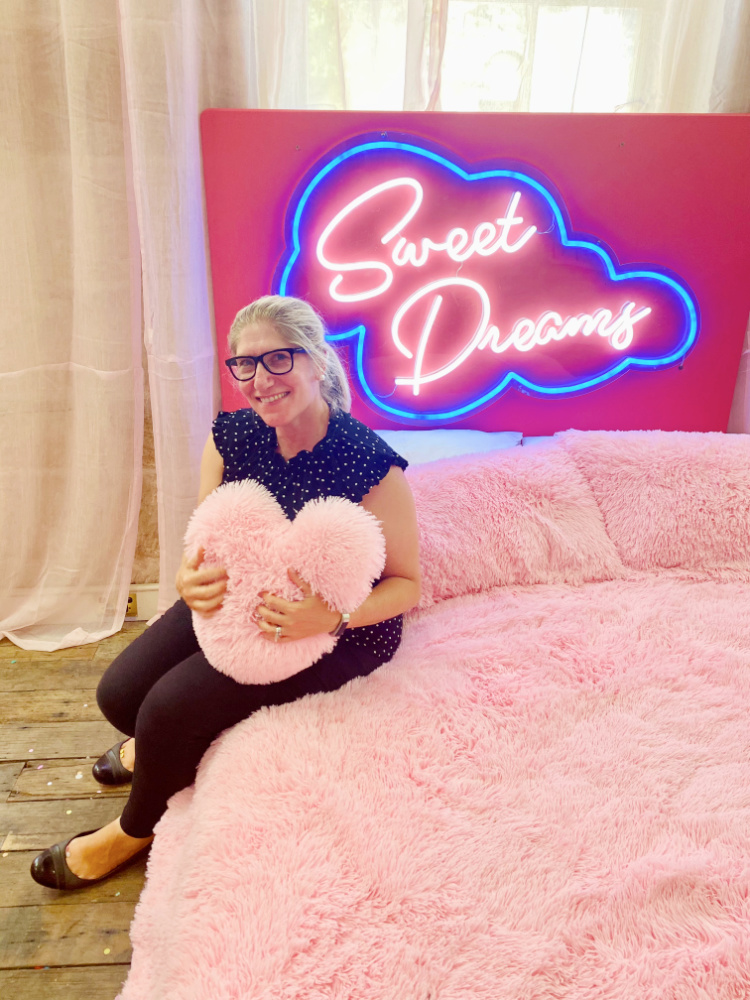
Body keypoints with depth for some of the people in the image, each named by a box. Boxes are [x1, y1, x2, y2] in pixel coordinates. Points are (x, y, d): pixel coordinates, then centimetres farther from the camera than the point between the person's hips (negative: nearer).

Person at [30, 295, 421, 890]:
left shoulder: (370, 463, -26)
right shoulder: (231, 435, -9)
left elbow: (406, 582, -15)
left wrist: (333, 615, -34)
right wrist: (191, 579, -23)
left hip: (340, 633, -5)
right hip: (241, 600, 6)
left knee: (172, 706, -18)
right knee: (120, 692, -6)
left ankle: (136, 829, 19)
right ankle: (168, 752, 35)